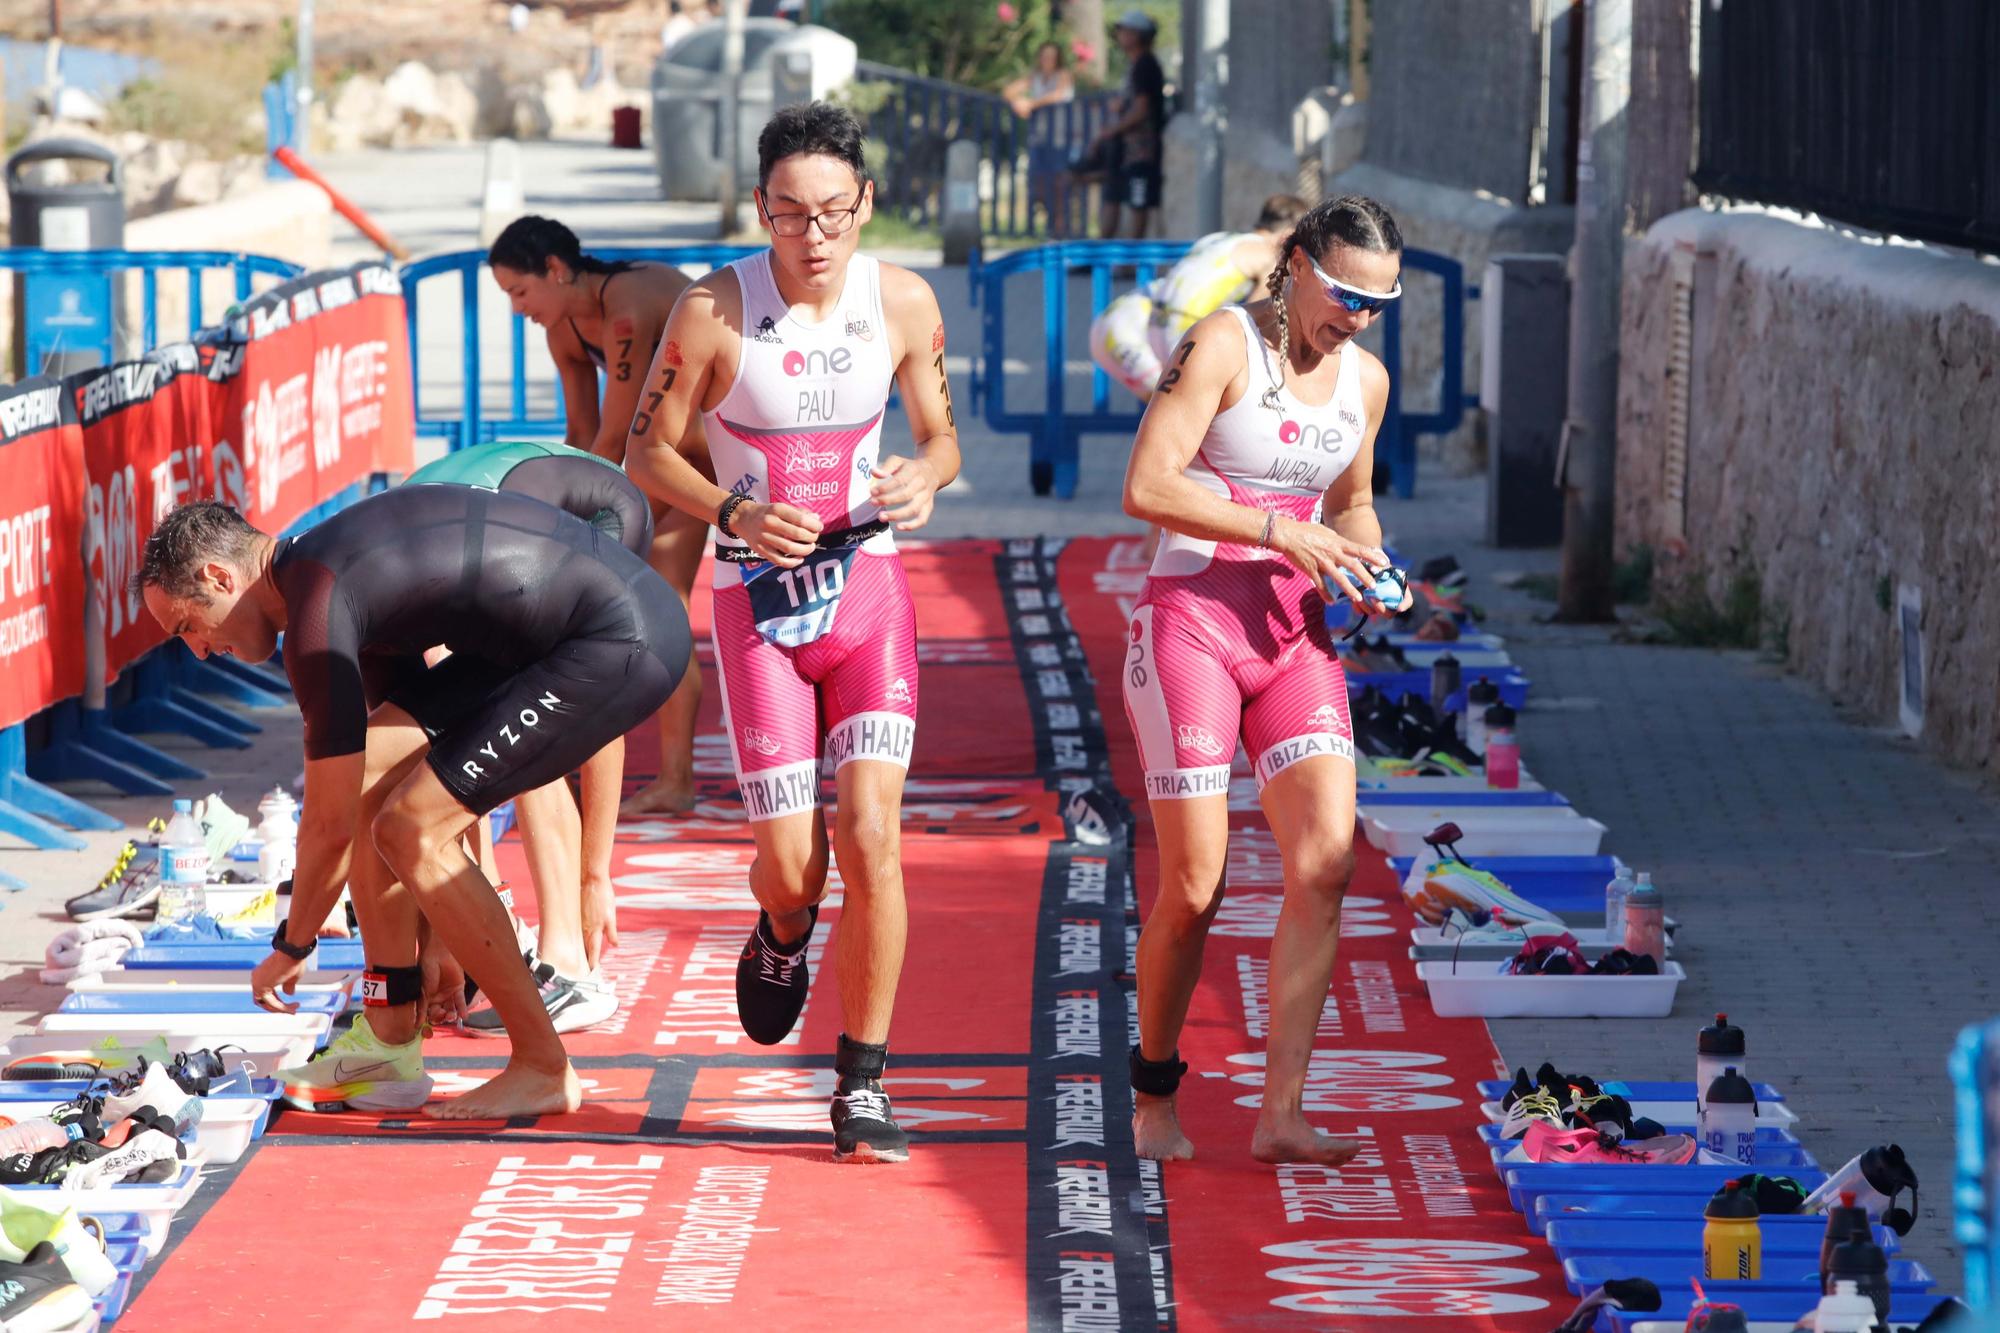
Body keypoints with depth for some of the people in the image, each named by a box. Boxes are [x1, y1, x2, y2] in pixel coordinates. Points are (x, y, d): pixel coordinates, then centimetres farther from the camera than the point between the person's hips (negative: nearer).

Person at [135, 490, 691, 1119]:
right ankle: (390, 1050, 14)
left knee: (408, 830, -11)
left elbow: (330, 826, -10)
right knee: (367, 773, 9)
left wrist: (289, 949, 7)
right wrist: (435, 938, 27)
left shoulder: (316, 613, -15)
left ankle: (545, 1070, -1)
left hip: (626, 642, -10)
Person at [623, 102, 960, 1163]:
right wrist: (736, 515, -19)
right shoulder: (713, 312, -12)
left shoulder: (903, 301, -4)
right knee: (789, 865, -3)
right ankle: (783, 936, 38)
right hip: (759, 601, -1)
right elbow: (647, 450, -2)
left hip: (868, 590, 1)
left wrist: (923, 479, -14)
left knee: (870, 835, -13)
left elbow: (942, 436, 9)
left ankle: (862, 1085, 0)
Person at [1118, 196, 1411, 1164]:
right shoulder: (1223, 345, -9)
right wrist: (1277, 530, -22)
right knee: (1194, 890, -5)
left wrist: (1367, 568, 7)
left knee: (1326, 861, -13)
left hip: (1295, 631, 5)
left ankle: (1280, 1114, -12)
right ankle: (1153, 1090, 19)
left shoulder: (1365, 380, 11)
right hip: (1192, 619, -5)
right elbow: (1147, 486, -17)